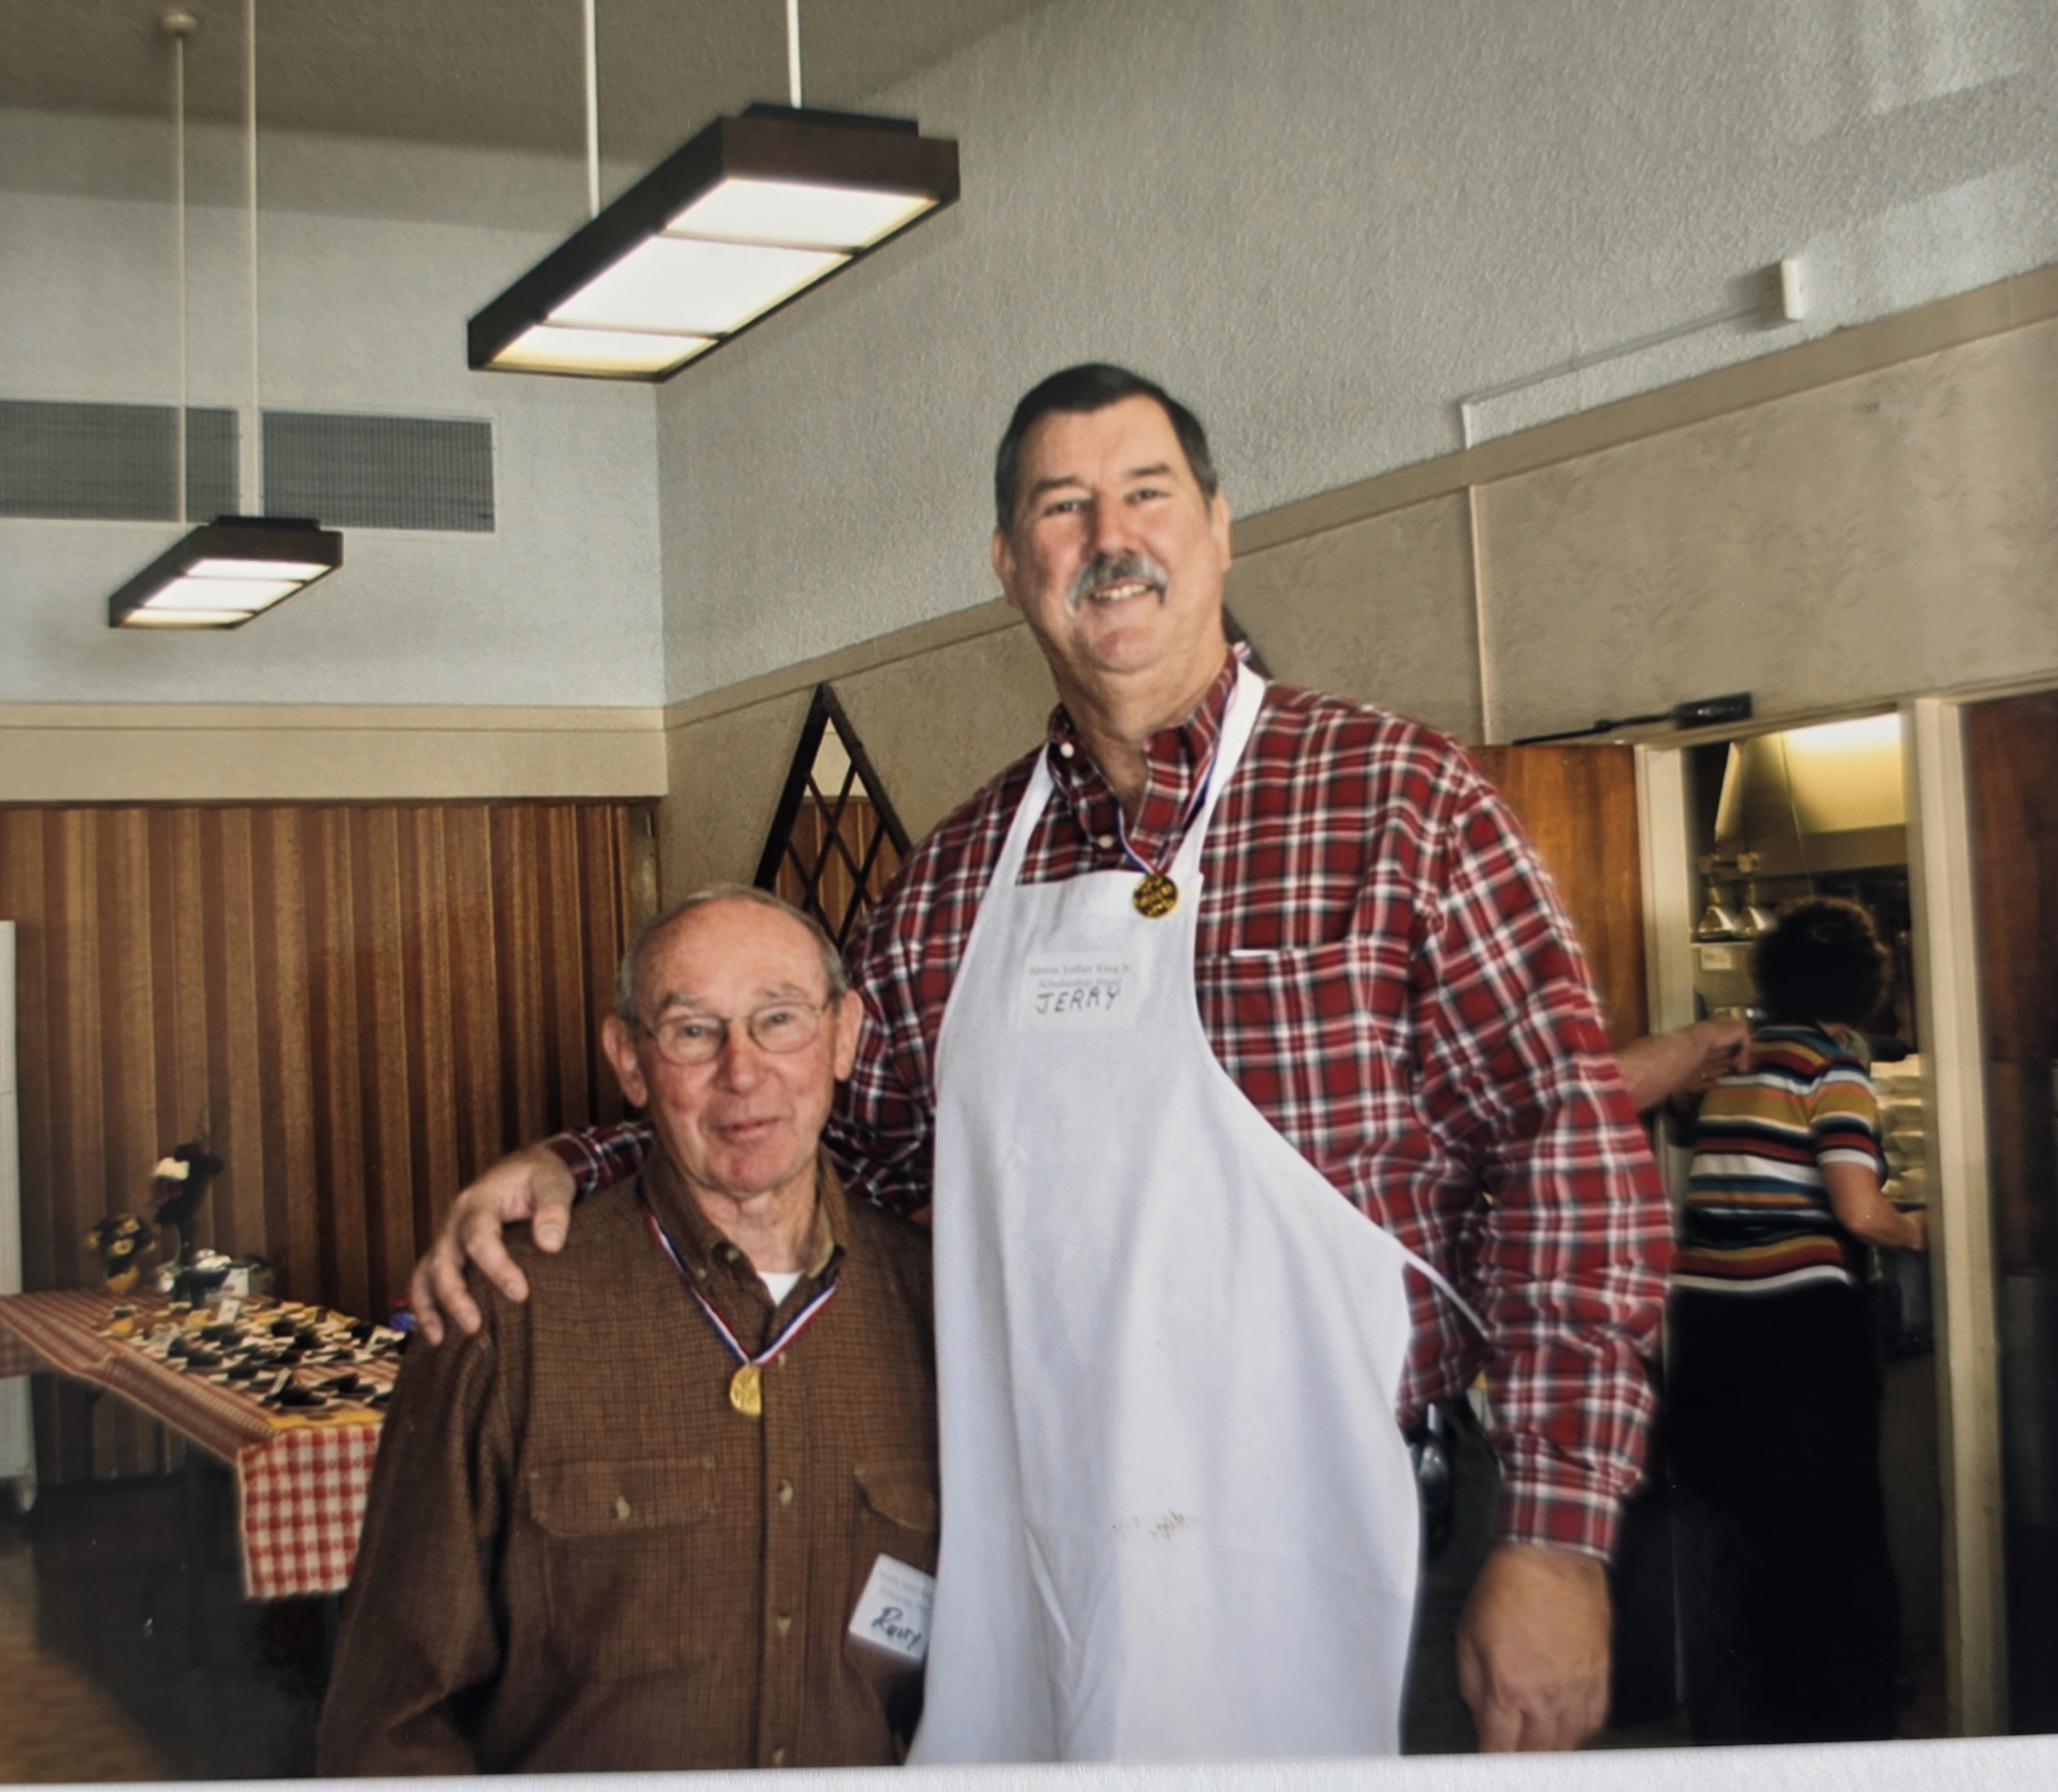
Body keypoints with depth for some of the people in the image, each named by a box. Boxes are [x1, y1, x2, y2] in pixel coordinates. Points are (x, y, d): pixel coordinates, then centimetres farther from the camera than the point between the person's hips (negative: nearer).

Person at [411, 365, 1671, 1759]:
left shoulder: (1397, 803, -7)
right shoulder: (956, 878, 7)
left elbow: (1572, 1147, -11)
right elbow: (844, 1140, 18)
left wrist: (1556, 1541, -16)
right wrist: (572, 1170, 3)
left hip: (1345, 1590, -4)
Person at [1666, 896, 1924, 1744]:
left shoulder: (1735, 1055, 12)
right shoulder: (1835, 1062, -5)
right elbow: (1858, 1210, -11)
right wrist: (1915, 1231, 8)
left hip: (1705, 1316, 6)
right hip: (1801, 1319, -6)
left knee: (1722, 1527, 11)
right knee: (1829, 1530, 5)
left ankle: (1730, 1725, 16)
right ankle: (1842, 1723, 11)